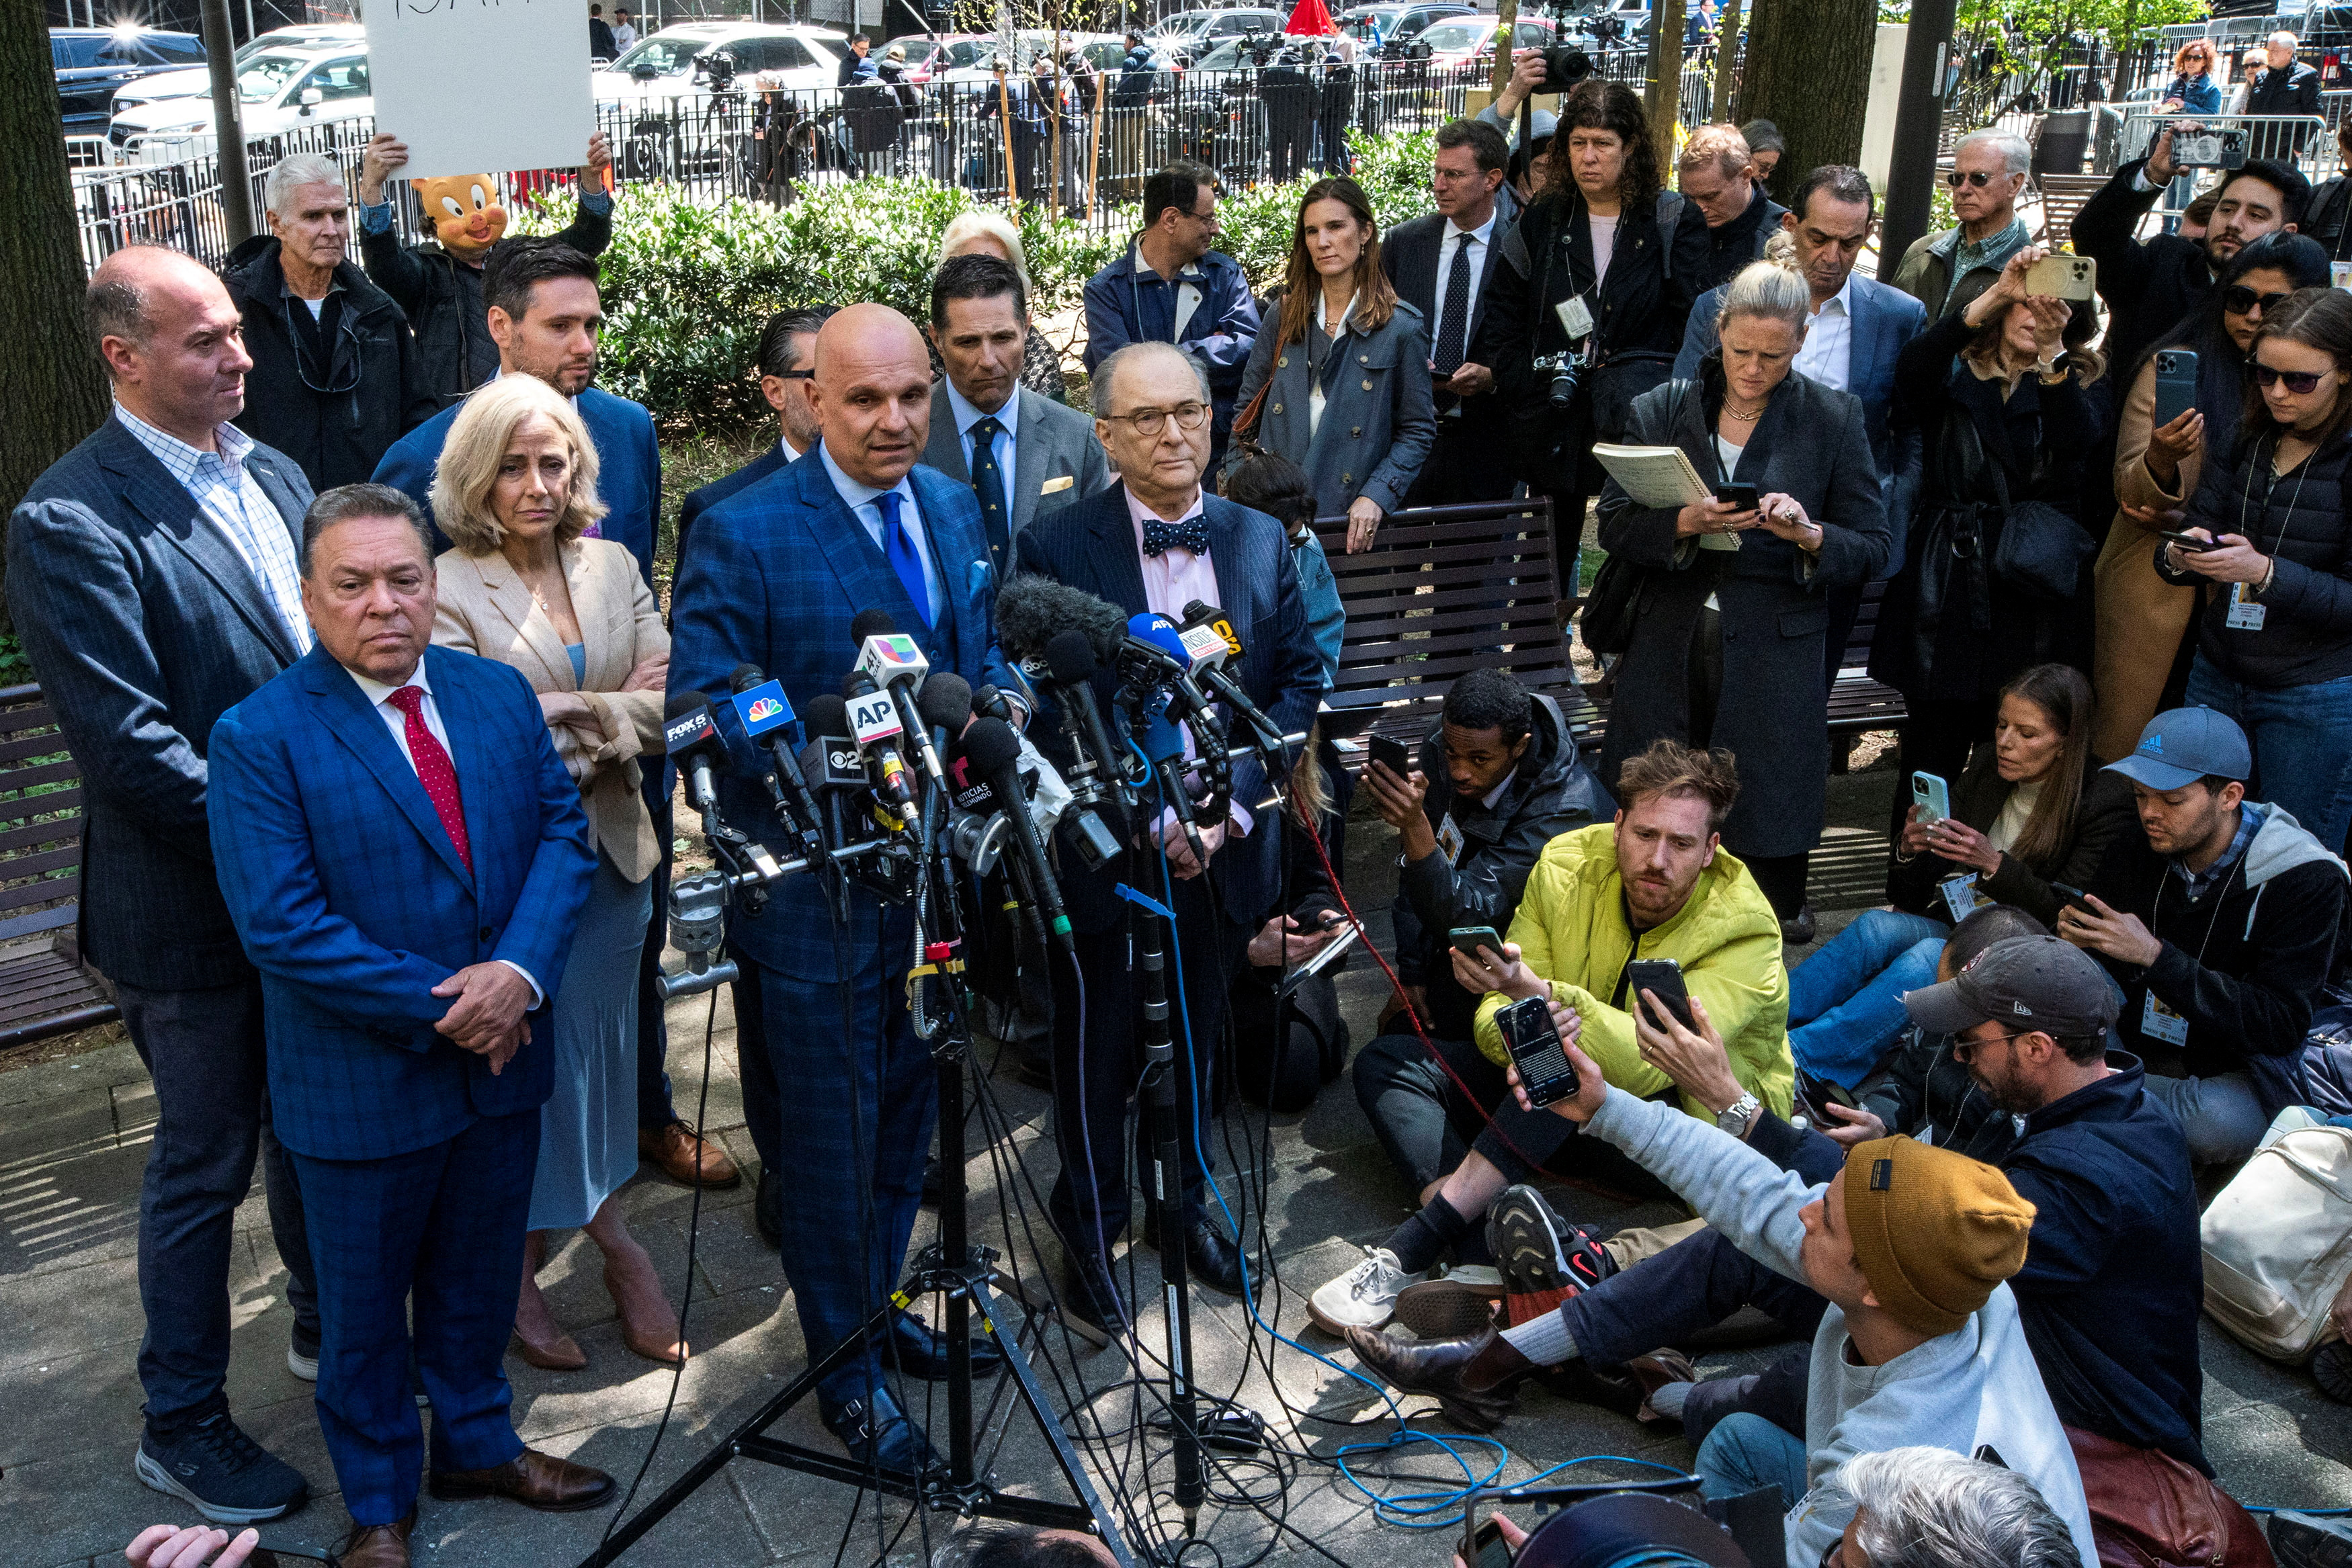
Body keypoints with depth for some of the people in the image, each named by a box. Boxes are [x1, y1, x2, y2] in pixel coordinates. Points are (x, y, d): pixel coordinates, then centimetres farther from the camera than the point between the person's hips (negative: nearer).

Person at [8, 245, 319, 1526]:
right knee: (204, 1165, 9)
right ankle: (182, 1424, 28)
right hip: (194, 916, -7)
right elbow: (131, 745, -23)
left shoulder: (272, 477, 4)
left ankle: (326, 1326, 46)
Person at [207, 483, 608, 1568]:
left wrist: (519, 971, -19)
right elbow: (281, 924, -19)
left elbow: (563, 829, -2)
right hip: (363, 1084, -4)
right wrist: (442, 1006, -20)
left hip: (499, 1060, 4)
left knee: (480, 1278, 22)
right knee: (364, 1305, 14)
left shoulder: (501, 695, 1)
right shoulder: (259, 737, -14)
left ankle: (478, 1442, 45)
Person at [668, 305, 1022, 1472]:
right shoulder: (742, 532, -15)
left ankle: (877, 1307, 43)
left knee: (906, 1114, 21)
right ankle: (845, 1371, 28)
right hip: (816, 886, -6)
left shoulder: (957, 511, 6)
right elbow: (705, 714, -17)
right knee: (830, 1141, 8)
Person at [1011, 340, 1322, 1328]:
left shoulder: (1261, 541, 2)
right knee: (1097, 1050, 12)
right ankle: (1090, 1227, 32)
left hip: (1223, 845, 4)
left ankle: (1181, 1201, 41)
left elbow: (1299, 681, 3)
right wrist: (1147, 815, -17)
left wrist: (1232, 800, -9)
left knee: (1196, 1038, 20)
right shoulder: (1055, 549, -11)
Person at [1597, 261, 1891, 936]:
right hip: (1668, 649, 2)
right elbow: (1614, 526, 2)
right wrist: (1683, 523, -18)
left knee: (1766, 823, -1)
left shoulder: (1833, 419, 3)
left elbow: (1872, 550, 2)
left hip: (1773, 659, -1)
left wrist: (1808, 535, -19)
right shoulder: (1663, 410, 7)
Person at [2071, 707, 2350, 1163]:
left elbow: (2280, 1024, -23)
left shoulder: (2306, 880, -15)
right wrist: (2074, 931, -17)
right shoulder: (2142, 848, -1)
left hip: (2242, 1070, -3)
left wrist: (2155, 956, -32)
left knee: (2214, 1122, -38)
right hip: (2142, 1048, 3)